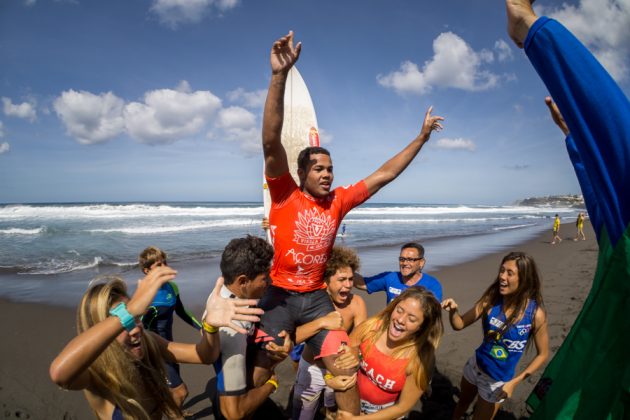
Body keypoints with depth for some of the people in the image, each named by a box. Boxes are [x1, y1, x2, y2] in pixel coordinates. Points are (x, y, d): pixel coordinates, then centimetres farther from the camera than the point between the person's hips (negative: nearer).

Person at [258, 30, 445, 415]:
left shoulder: (338, 201, 2)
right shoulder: (285, 195, -9)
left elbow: (384, 175, 6)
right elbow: (271, 142, -21)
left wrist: (422, 137, 8)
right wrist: (280, 76, -30)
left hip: (317, 297, 4)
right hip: (279, 296, -3)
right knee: (257, 374, -4)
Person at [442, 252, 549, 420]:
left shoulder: (535, 313, -23)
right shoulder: (491, 299, -16)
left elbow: (542, 354, -10)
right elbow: (460, 325, -11)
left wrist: (514, 382, -16)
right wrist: (453, 310, -33)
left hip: (498, 380, -3)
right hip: (475, 365, 3)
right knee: (462, 403, 28)